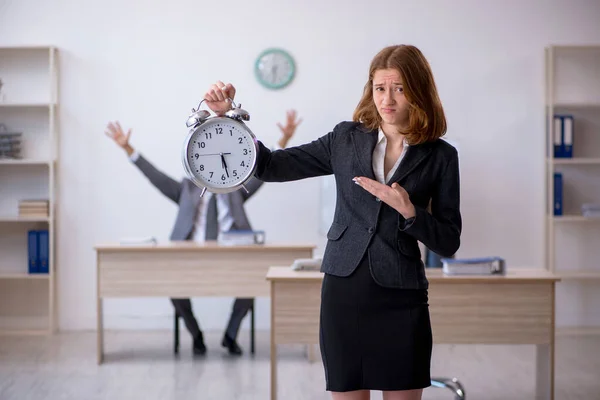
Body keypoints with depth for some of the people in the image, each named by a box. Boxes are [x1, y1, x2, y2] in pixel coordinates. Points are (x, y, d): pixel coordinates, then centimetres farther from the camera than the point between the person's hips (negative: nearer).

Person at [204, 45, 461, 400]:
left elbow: (449, 242, 1)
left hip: (401, 299, -1)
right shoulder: (347, 138, 6)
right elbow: (271, 167, 6)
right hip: (344, 290, 1)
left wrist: (408, 211, -15)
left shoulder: (440, 156, 0)